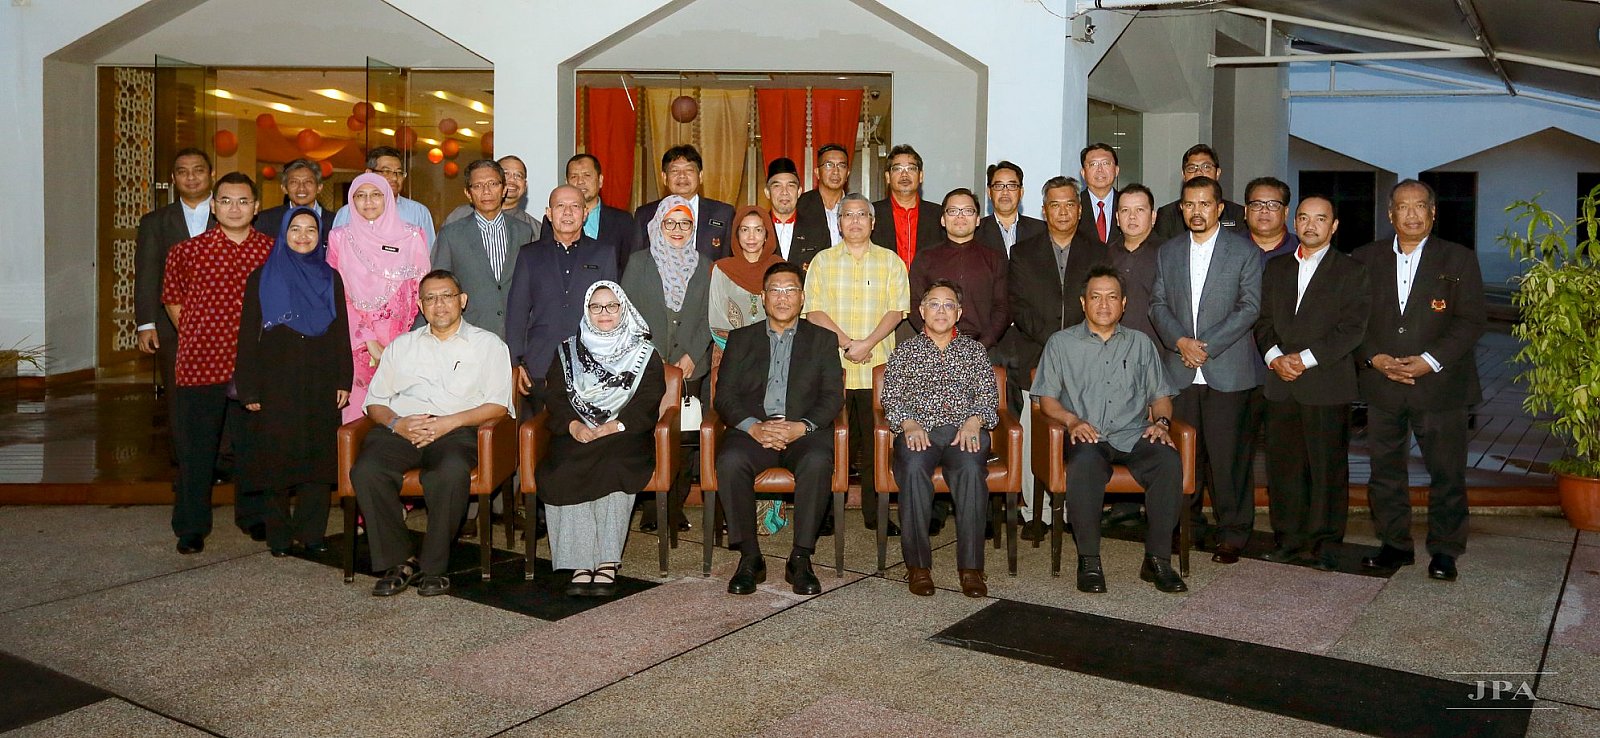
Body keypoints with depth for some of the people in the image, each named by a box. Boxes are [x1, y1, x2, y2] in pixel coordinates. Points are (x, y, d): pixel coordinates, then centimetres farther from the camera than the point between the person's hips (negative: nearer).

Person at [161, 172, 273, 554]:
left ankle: (253, 515, 30)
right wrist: (191, 334, 8)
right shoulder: (187, 251, -1)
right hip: (200, 363, -1)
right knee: (195, 449, 6)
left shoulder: (273, 252, 2)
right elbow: (172, 298, 12)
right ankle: (191, 526, 18)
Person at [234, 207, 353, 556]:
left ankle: (311, 532, 10)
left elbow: (341, 333, 10)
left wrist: (344, 381, 2)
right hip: (276, 382, -1)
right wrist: (249, 390, -3)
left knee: (318, 459, 1)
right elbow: (248, 335, 2)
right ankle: (279, 536, 12)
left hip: (321, 384, 2)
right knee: (278, 459, 1)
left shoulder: (331, 279, 10)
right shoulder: (262, 278, 4)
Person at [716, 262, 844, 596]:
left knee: (817, 462, -35)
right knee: (730, 461, -32)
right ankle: (750, 558, -20)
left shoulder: (822, 339, 18)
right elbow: (725, 395, 8)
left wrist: (801, 427, -13)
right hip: (752, 428, 1)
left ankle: (800, 559, -24)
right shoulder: (741, 339, 20)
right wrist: (754, 427, -12)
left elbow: (832, 396, 6)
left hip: (804, 430, -1)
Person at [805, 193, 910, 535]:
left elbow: (896, 311, 1)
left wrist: (867, 343, -12)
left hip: (877, 366, 0)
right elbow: (814, 311, 1)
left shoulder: (891, 261, 10)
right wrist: (845, 342, -11)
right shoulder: (822, 261, 10)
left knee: (875, 443, 1)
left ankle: (875, 513, 10)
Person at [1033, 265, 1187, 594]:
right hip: (1087, 437, -2)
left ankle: (1158, 559, -22)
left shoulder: (1141, 343, 23)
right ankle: (1089, 561, -28)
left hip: (1134, 435, 3)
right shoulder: (1061, 343, 15)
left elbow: (1160, 394, 21)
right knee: (1084, 463, -38)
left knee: (1169, 461, -30)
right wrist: (1072, 421, -10)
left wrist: (1161, 422, -1)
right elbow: (1047, 399, 9)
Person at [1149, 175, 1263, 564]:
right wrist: (1180, 340, -8)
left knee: (1227, 456, -2)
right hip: (1181, 371, 3)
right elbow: (1157, 303, 10)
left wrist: (1207, 346, -12)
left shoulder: (1244, 251, 3)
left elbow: (1250, 307, -4)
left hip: (1227, 370, -3)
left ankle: (1232, 534, 8)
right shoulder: (1167, 252, 14)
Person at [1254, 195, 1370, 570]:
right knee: (1283, 465, 6)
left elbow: (1353, 328, -6)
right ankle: (1289, 540, 17)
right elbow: (1263, 318, 12)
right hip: (1281, 384, 4)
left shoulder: (1351, 271, 3)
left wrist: (1305, 358, -14)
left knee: (1328, 466, 1)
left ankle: (1323, 543, 10)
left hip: (1327, 384, -4)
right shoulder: (1275, 267, 16)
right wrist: (1274, 355, -6)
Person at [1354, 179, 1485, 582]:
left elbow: (1471, 321, -4)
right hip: (1381, 385, 2)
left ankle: (1444, 550, 16)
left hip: (1440, 385, -2)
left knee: (1446, 473, 3)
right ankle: (1395, 545, 21)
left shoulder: (1459, 259, 3)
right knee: (1386, 470, 8)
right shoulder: (1366, 258, 8)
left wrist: (1431, 361, -15)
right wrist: (1375, 358, -9)